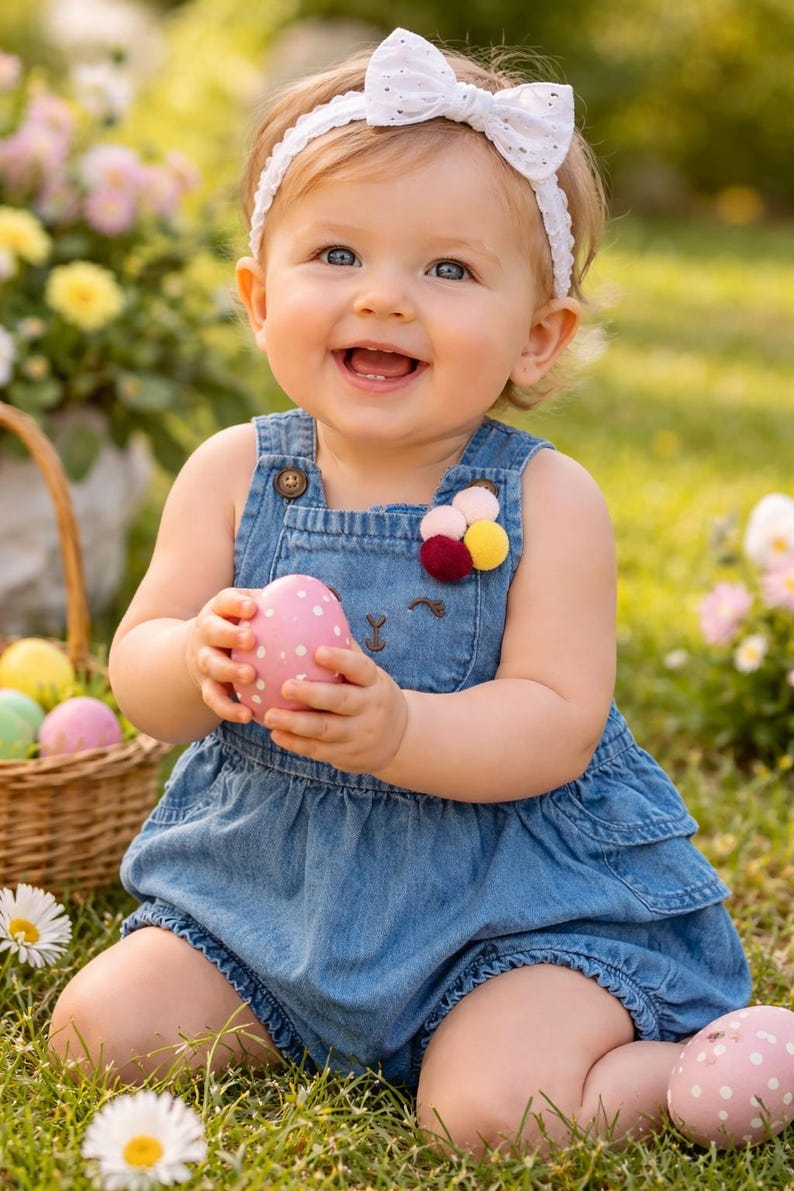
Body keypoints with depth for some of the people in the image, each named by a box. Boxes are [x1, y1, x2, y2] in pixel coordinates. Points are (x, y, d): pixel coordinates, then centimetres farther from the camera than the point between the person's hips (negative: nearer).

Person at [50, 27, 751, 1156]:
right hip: (269, 873, 5)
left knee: (488, 1113, -24)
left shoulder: (545, 499, -12)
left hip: (517, 897, -4)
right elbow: (137, 670, -2)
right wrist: (199, 663, -27)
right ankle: (301, 1032, 17)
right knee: (101, 1031, -4)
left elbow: (557, 726, -18)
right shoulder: (233, 472, -3)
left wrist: (396, 730, -36)